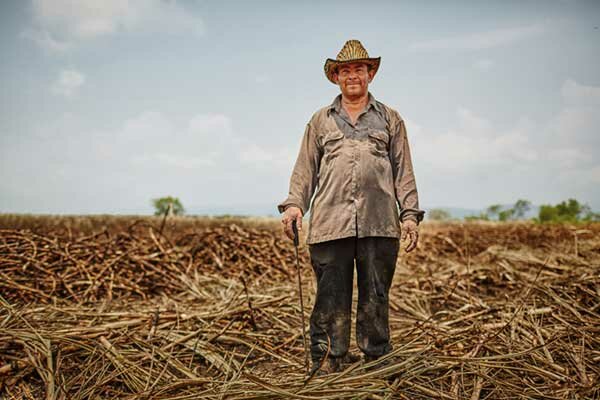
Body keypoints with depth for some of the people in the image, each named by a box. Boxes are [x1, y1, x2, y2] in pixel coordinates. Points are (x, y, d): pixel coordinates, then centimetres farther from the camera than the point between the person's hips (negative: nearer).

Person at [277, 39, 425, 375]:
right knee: (331, 299, 1)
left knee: (376, 297, 4)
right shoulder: (320, 120, 18)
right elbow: (305, 169, 14)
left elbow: (404, 171, 13)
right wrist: (294, 204, -2)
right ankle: (326, 366, 9)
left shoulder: (390, 119, 17)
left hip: (379, 224, 0)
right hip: (330, 223, 0)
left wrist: (410, 214, 3)